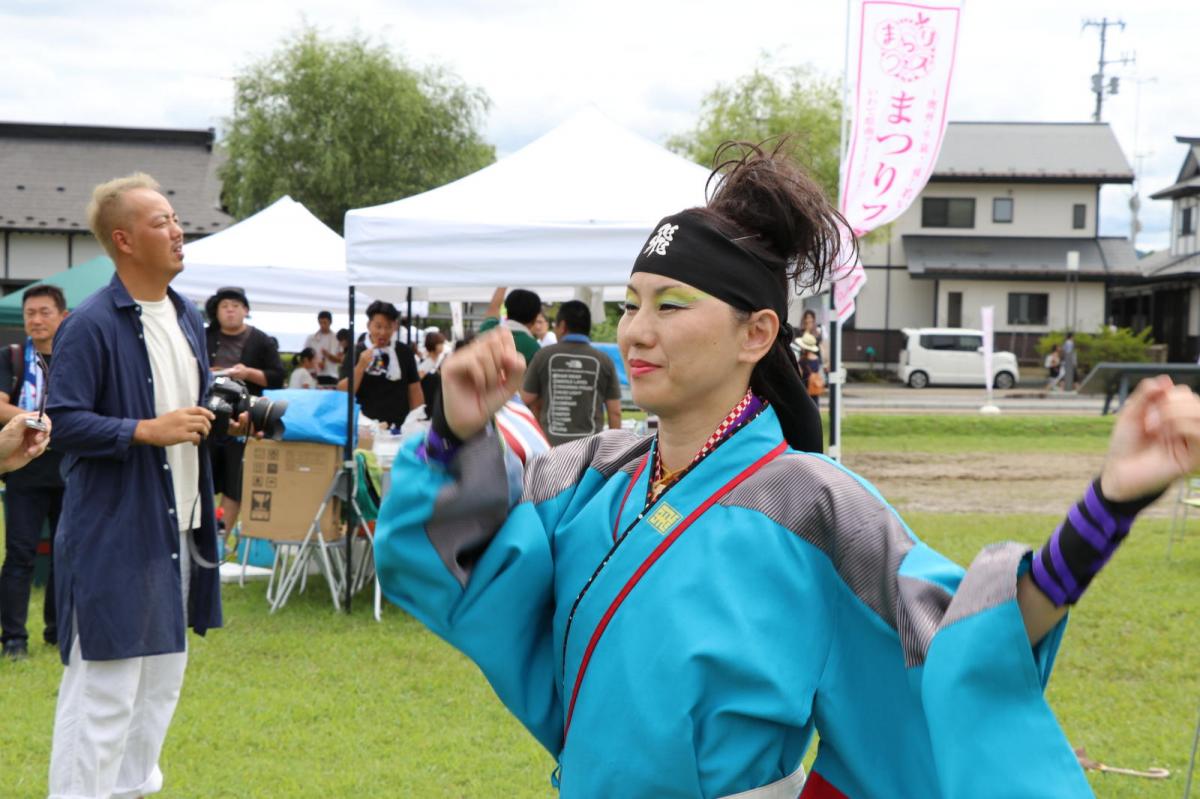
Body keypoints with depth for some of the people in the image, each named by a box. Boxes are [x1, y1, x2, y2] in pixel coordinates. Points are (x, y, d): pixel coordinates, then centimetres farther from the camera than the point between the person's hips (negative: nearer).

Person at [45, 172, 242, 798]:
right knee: (105, 684, -6)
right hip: (114, 530, -9)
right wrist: (148, 430, -24)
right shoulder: (89, 326, -15)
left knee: (163, 672, 18)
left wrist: (226, 419, 3)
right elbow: (62, 421, -18)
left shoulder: (187, 318, 12)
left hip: (178, 528, 9)